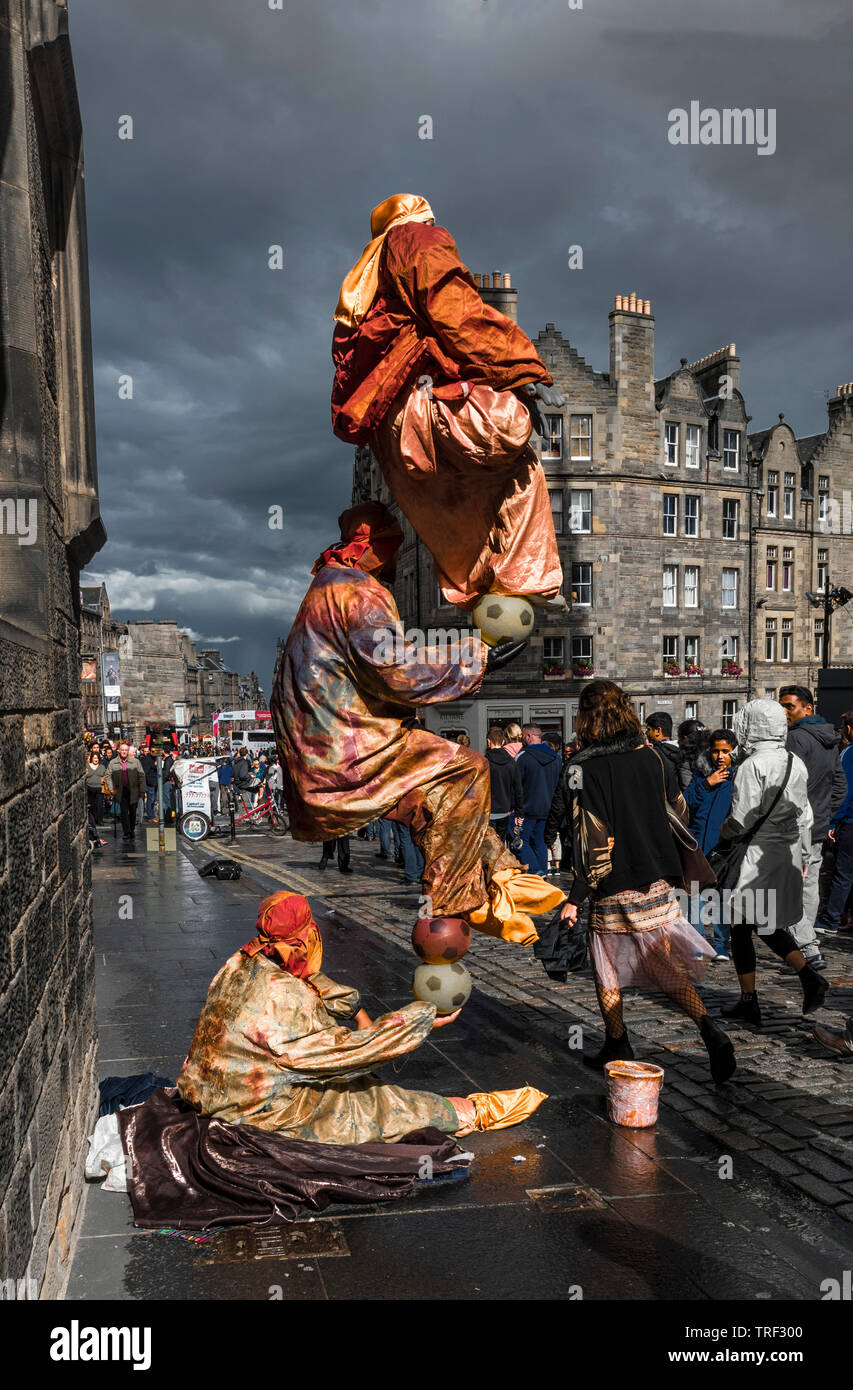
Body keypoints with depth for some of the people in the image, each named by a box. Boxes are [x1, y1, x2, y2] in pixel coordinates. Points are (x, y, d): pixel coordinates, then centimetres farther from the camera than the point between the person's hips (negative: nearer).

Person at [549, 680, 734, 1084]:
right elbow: (679, 812, 11)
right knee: (667, 967, 11)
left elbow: (591, 838, -17)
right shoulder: (652, 757, 1)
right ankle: (709, 1029, -8)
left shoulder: (580, 769, -13)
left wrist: (575, 897, -12)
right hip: (657, 882, 4)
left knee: (607, 971, 15)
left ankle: (618, 1047, 23)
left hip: (612, 889, -4)